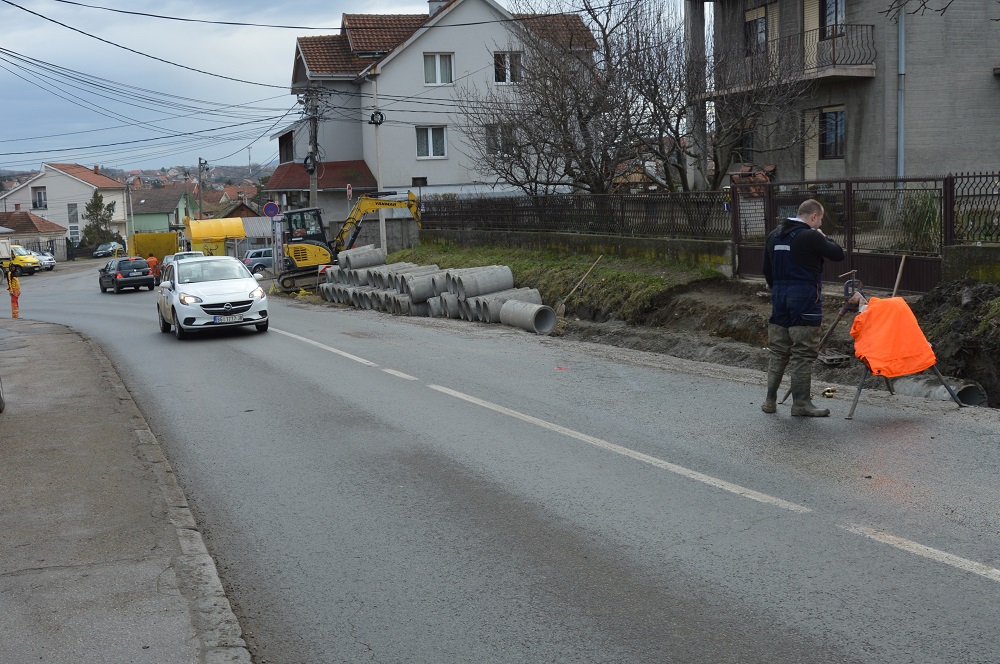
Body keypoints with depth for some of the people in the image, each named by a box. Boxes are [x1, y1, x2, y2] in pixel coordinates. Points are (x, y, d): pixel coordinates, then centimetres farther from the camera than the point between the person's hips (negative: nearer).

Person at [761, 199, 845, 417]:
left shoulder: (774, 236, 11)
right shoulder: (810, 237, -13)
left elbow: (767, 270, 17)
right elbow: (838, 254, -7)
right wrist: (824, 238, 9)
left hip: (780, 300, 7)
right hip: (805, 301, -7)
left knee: (777, 352, 13)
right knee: (803, 354, -1)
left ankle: (770, 400, 16)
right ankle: (801, 403, 2)